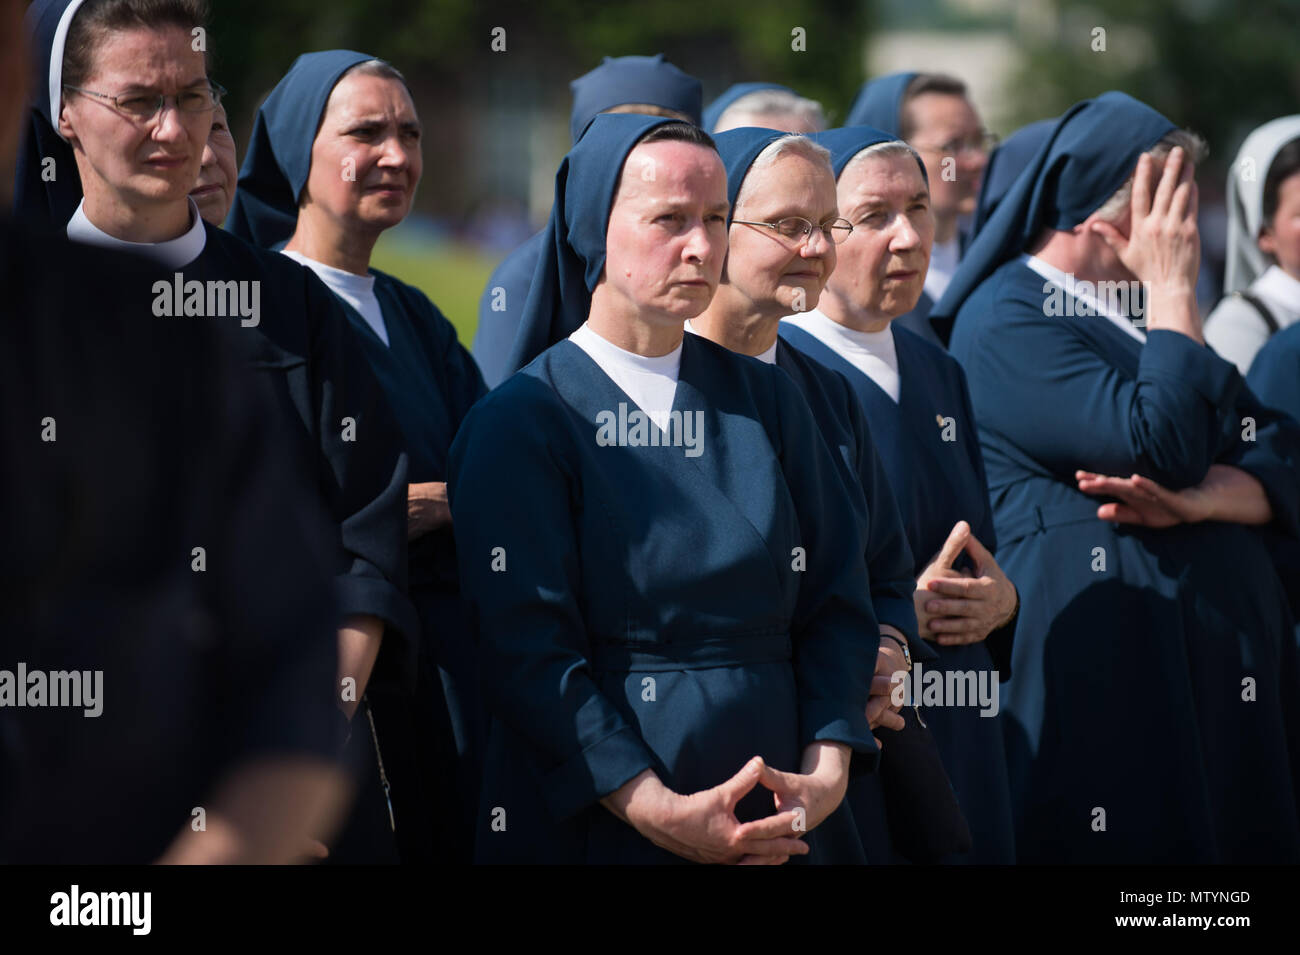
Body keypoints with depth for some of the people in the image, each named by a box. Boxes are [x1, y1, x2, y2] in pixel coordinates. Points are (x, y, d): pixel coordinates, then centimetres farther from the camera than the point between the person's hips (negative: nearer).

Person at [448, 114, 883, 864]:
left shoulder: (767, 400, 9)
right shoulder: (521, 422, -5)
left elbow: (837, 603, 4)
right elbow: (528, 649, -13)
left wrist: (829, 772, -11)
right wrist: (658, 811, -22)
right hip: (596, 826, -4)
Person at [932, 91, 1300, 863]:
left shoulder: (1143, 308, 18)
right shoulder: (1007, 321, -9)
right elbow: (1162, 448, -20)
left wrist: (1195, 499, -13)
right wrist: (1173, 288, -11)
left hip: (1223, 648, 8)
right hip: (1106, 653, -8)